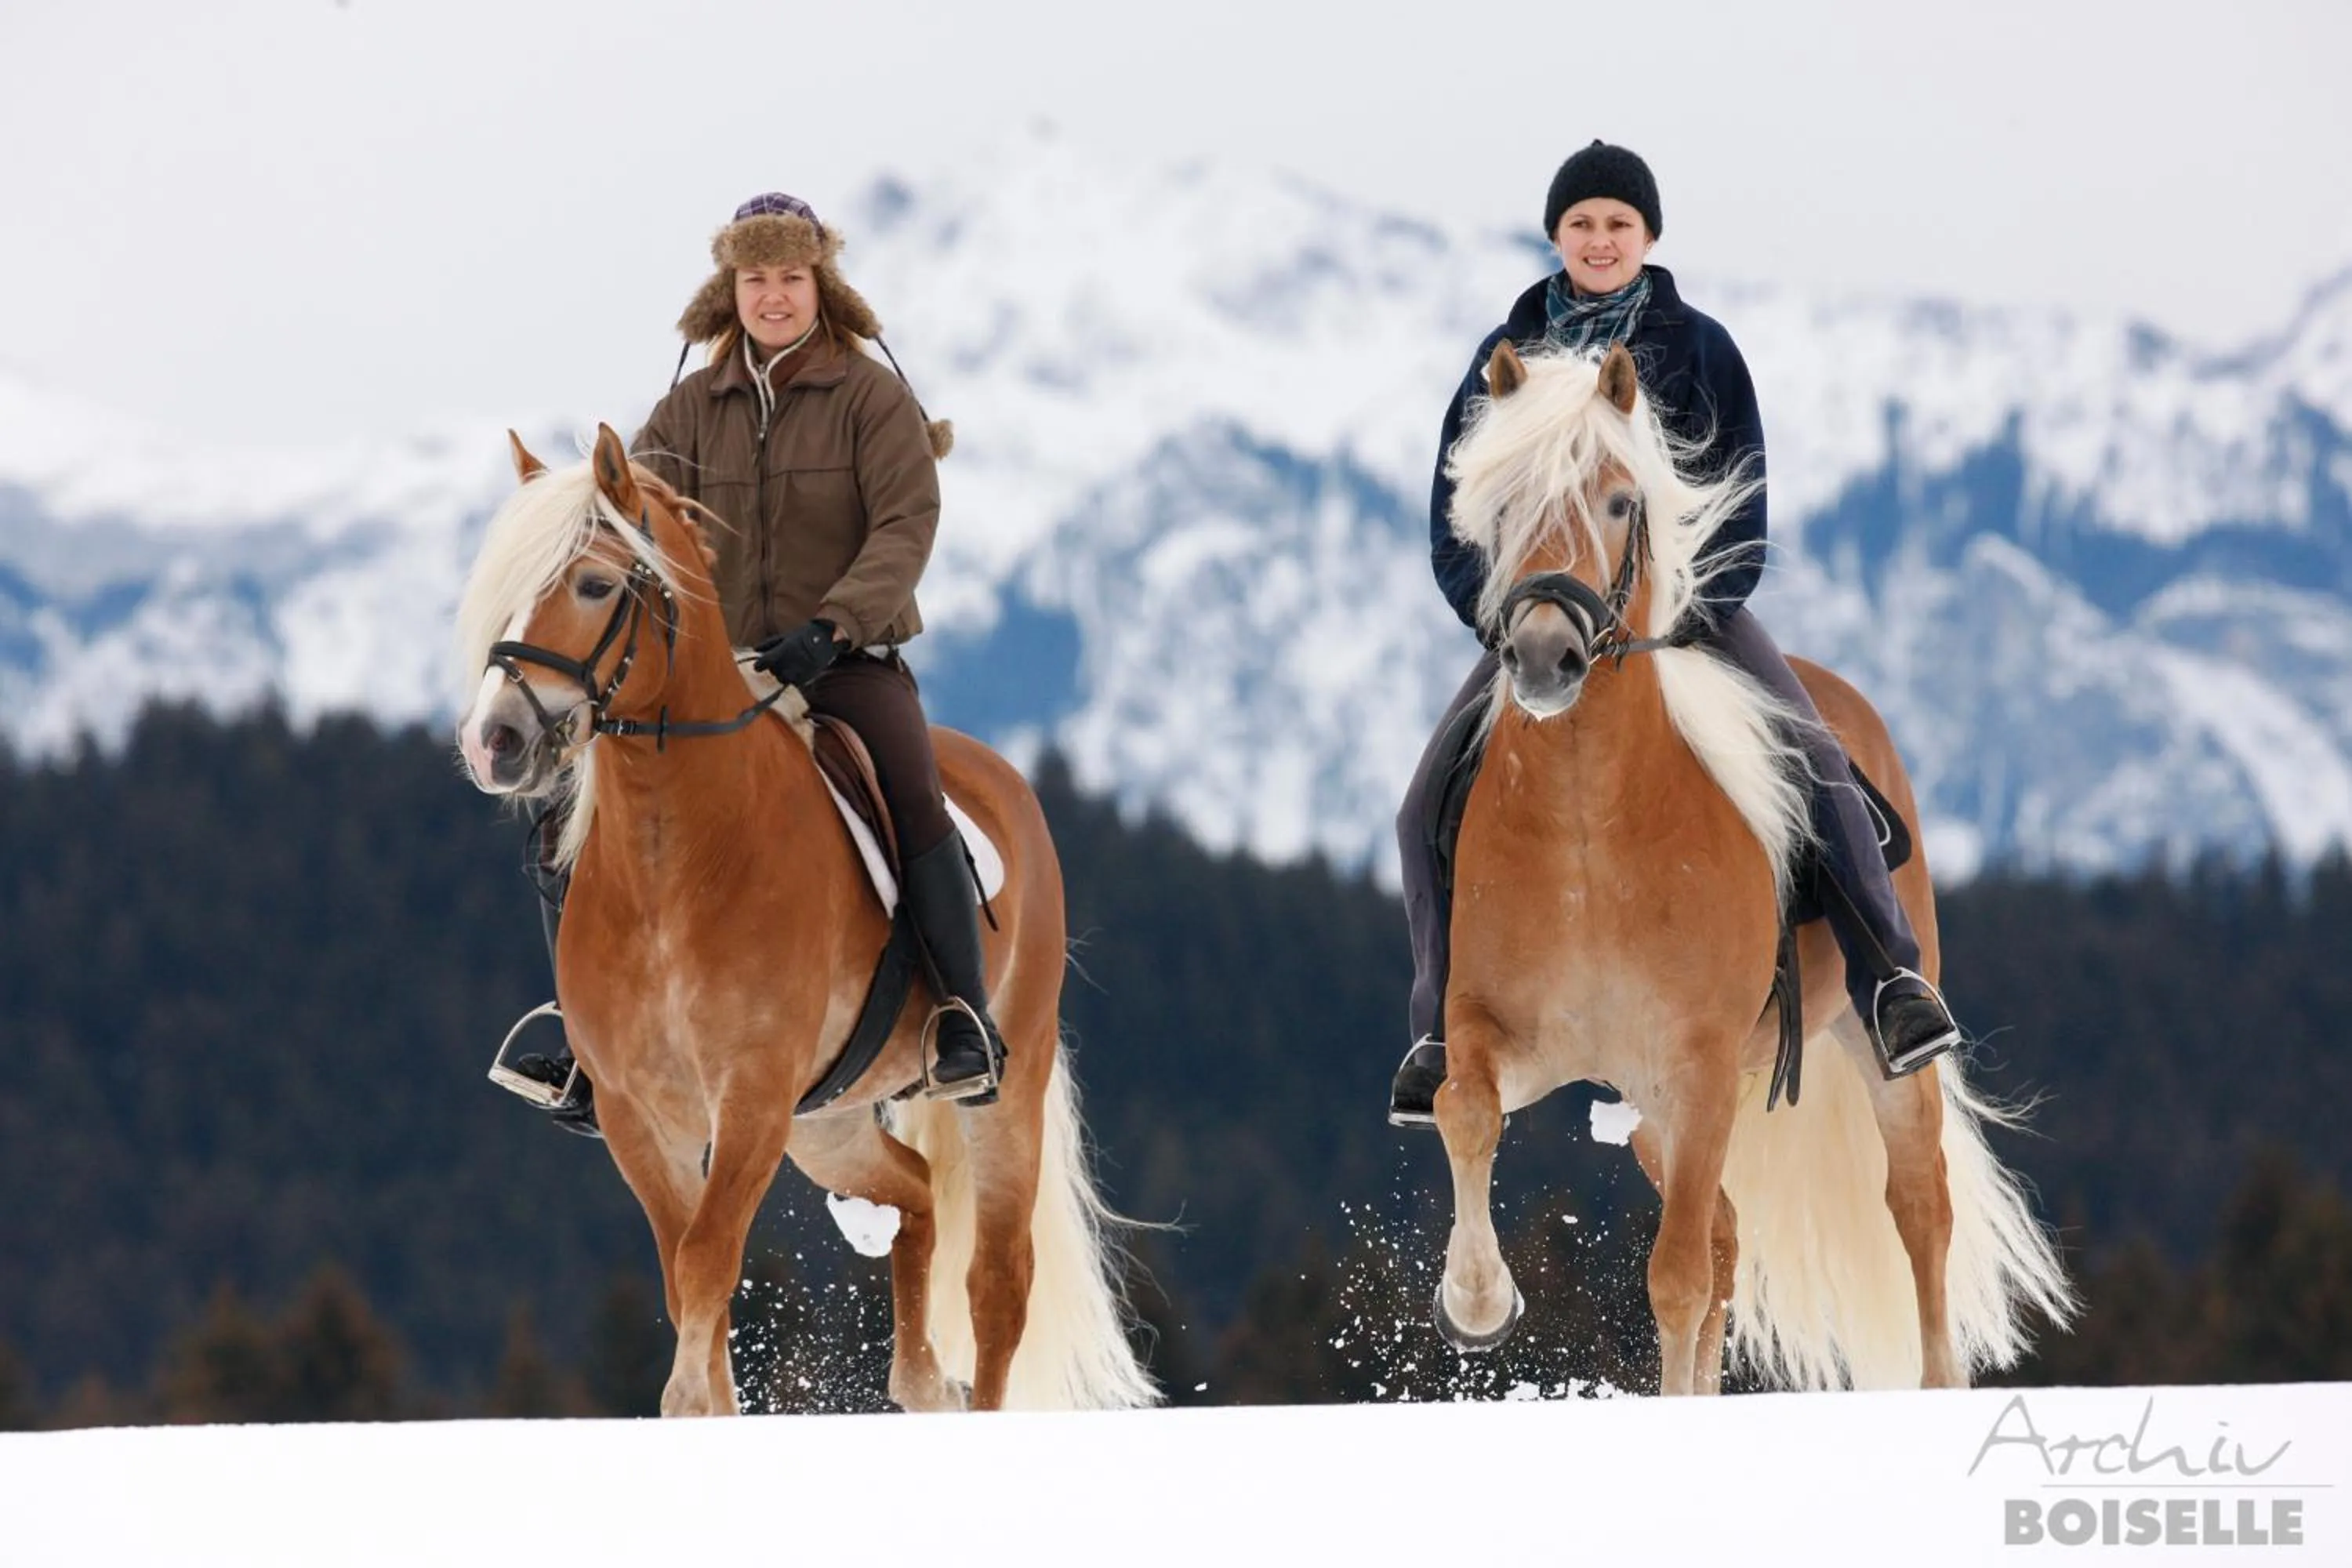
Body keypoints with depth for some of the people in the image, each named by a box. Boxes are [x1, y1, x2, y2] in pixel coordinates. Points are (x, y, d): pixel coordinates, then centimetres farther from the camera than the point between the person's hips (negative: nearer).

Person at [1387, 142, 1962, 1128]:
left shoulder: (1699, 351, 2)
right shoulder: (1507, 359, 6)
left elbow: (1743, 506, 0)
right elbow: (1453, 517, 6)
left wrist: (1690, 606, -16)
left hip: (1690, 605, -2)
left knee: (1810, 761, -25)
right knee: (1434, 802, -15)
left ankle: (1890, 984, -23)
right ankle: (1443, 1030, -4)